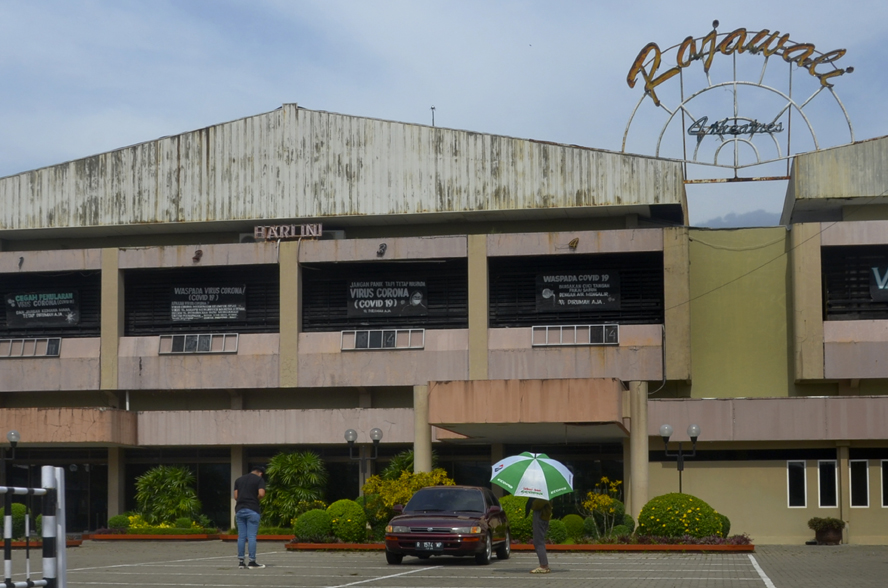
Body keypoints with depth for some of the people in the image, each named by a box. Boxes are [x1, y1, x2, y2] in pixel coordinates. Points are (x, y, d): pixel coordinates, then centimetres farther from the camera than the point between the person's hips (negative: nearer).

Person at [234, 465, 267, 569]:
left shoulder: (238, 480, 14)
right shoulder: (259, 479, -1)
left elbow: (236, 496, 10)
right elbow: (261, 494, -14)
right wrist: (255, 498, 6)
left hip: (240, 510, 5)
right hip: (252, 510, -5)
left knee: (241, 536, 6)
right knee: (252, 536, -3)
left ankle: (240, 562, 5)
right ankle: (252, 562, -3)